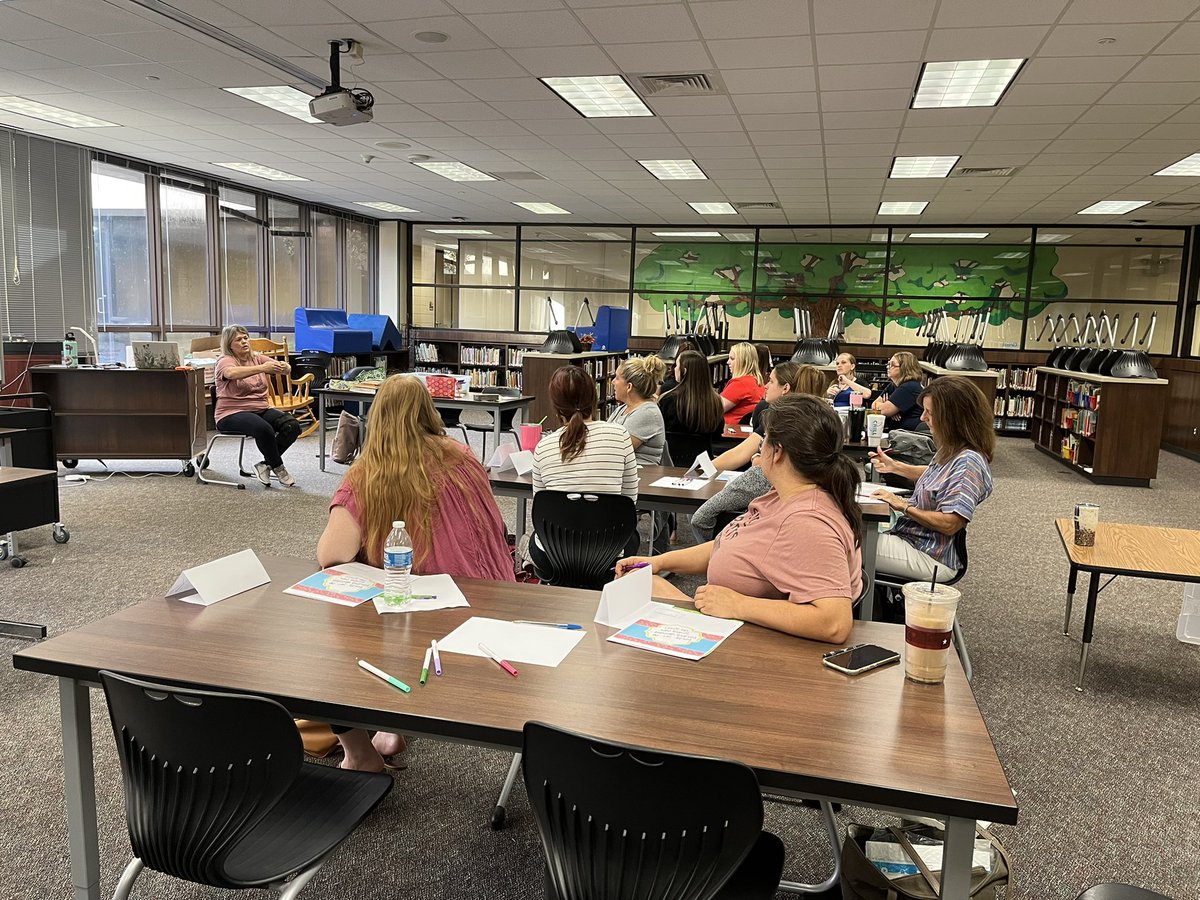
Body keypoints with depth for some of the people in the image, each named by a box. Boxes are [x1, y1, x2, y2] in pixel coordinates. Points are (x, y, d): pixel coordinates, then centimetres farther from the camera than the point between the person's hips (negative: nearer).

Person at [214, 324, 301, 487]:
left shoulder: (257, 358, 13)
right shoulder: (225, 361, -3)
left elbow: (286, 369, -1)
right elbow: (232, 373, -30)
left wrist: (284, 367, -27)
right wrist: (262, 368, -40)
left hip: (261, 409, 6)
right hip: (232, 413, -6)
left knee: (293, 426, -17)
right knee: (264, 428, -35)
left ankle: (265, 465, -6)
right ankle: (278, 468, -13)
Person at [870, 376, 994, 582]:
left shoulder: (968, 462, -24)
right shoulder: (952, 451, 6)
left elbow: (949, 524, -27)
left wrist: (903, 506, -18)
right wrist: (895, 467, 18)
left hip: (931, 557, -10)